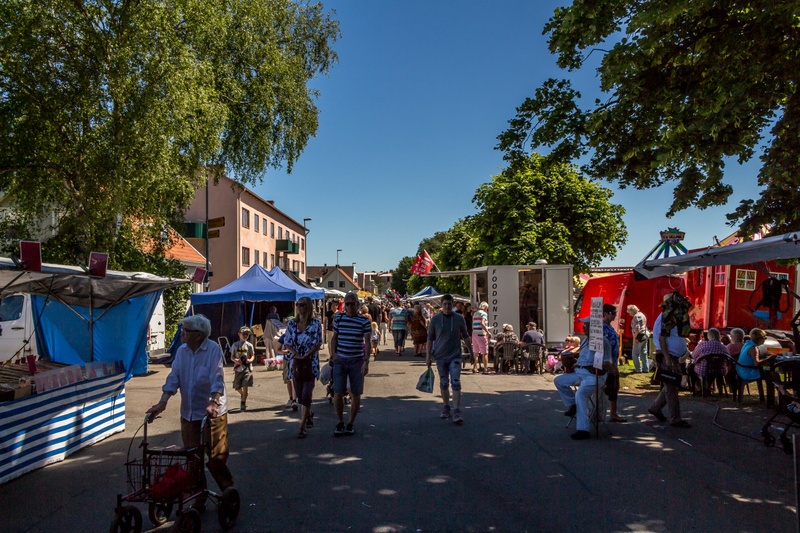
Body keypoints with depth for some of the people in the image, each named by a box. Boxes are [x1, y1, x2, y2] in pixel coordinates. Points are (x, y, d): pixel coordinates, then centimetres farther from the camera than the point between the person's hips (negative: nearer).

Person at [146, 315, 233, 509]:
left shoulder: (213, 349, -11)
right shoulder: (181, 351, 5)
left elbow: (217, 378, -20)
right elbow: (173, 378, 1)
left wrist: (213, 403, -32)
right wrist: (162, 402, -11)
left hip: (212, 412, -5)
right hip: (188, 413, 5)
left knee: (216, 458, -2)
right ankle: (199, 500, 23)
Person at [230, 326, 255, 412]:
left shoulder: (249, 345, 3)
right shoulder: (235, 345, 7)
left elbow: (253, 356, 8)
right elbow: (232, 356, 9)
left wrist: (250, 360, -14)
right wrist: (236, 360, -13)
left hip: (247, 368, -2)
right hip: (237, 368, 2)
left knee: (245, 386, -11)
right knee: (237, 387, 9)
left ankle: (243, 404, 0)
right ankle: (243, 396, 41)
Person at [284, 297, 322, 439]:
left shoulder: (315, 324, -3)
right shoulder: (291, 323, 7)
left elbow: (318, 344, -6)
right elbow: (288, 344, 5)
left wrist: (306, 356, -16)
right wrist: (296, 354, -11)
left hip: (310, 362, -3)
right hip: (295, 363, 4)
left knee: (306, 394, -8)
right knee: (299, 394, 10)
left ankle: (302, 426, -3)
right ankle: (309, 413, 38)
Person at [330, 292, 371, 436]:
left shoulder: (364, 321, -2)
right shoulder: (339, 319, 6)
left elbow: (367, 342, -7)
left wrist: (366, 361, -17)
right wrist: (333, 353, 0)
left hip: (356, 361, -1)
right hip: (340, 361, 1)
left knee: (355, 395, 4)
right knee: (337, 394, -4)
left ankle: (351, 424, 22)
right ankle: (340, 423, 16)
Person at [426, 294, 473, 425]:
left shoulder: (459, 318, 0)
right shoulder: (435, 319, -1)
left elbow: (465, 336, 12)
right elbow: (430, 339, 4)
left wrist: (471, 351, 13)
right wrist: (428, 356, 1)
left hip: (455, 356, -1)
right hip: (440, 356, 1)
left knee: (456, 383, -9)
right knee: (444, 383, 10)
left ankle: (457, 412, -8)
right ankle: (446, 407, 28)